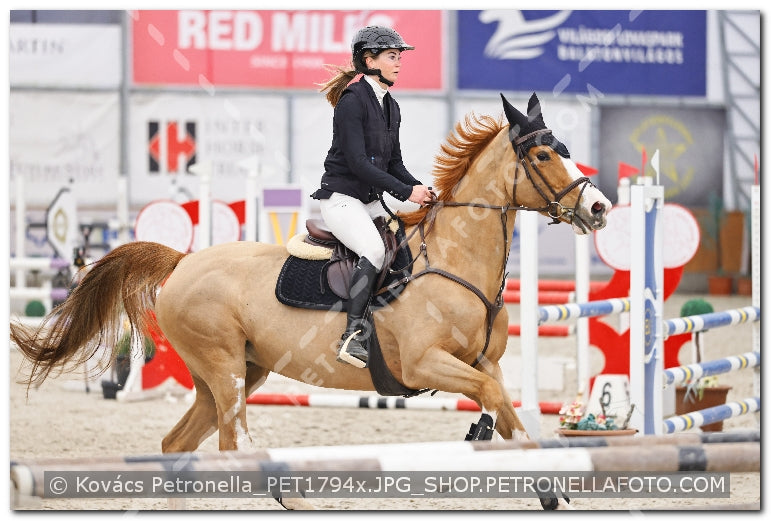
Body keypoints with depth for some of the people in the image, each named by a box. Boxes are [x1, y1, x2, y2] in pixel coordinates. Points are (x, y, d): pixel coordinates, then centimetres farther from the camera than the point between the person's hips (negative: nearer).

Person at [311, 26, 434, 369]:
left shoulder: (390, 107, 14)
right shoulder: (353, 101, -13)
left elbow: (394, 162, 17)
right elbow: (356, 161, -20)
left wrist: (419, 189, -2)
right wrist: (406, 192, -19)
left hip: (372, 200, 9)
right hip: (341, 197, -9)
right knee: (375, 250, -31)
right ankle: (353, 337, -37)